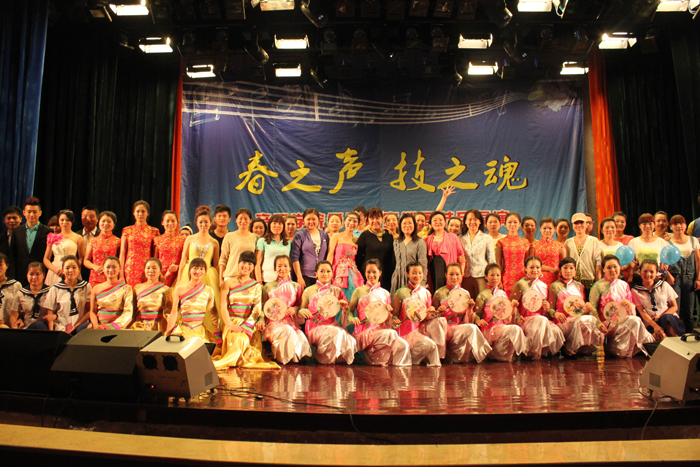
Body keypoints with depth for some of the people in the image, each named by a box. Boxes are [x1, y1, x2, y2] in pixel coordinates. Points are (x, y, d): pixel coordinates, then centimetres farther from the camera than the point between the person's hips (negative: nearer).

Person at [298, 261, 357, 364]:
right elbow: (301, 310, 12)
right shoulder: (309, 291, 9)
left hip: (332, 324, 3)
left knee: (350, 340, -26)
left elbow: (347, 312, 17)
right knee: (336, 333, -32)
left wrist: (344, 308, -6)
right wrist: (302, 311, -11)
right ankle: (328, 359, -4)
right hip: (314, 327, -3)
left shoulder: (337, 291, 14)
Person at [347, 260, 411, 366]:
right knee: (391, 334, -30)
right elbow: (350, 311, 8)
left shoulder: (385, 293, 17)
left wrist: (388, 311, -4)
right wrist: (352, 318, -14)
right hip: (364, 332, -3)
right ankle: (378, 361, -8)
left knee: (403, 345, -23)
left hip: (381, 329, 3)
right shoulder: (359, 291, 8)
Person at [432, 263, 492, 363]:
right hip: (444, 331, -2)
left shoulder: (465, 294, 11)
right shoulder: (439, 293, 3)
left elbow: (467, 322, 8)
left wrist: (470, 309, -8)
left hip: (460, 330, 2)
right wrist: (438, 312, -13)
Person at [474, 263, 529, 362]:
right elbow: (476, 313, -1)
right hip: (491, 328, -7)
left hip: (503, 325, 7)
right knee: (515, 329, -27)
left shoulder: (503, 293, 17)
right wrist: (478, 321, -23)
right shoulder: (483, 295, -1)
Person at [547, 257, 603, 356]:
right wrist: (555, 314, -21)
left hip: (579, 317, 5)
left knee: (592, 319, -30)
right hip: (563, 321, -5)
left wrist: (588, 307, -1)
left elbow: (584, 307, 24)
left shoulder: (579, 286, 23)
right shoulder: (555, 286, 8)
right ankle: (569, 347, -12)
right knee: (583, 321, -35)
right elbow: (550, 308, 2)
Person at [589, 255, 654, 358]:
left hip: (623, 321, 5)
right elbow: (592, 307, -6)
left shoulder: (624, 285, 17)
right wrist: (598, 323, -21)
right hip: (607, 324, -5)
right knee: (635, 321, -26)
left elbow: (632, 309, 17)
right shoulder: (598, 286, 0)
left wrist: (630, 306, -8)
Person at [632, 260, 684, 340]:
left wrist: (662, 316, -11)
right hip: (650, 324, -2)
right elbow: (642, 312, -2)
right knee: (660, 337, -36)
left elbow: (674, 306, 9)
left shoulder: (664, 285, 9)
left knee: (667, 318, -35)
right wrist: (655, 325, -19)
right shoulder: (635, 290, 4)